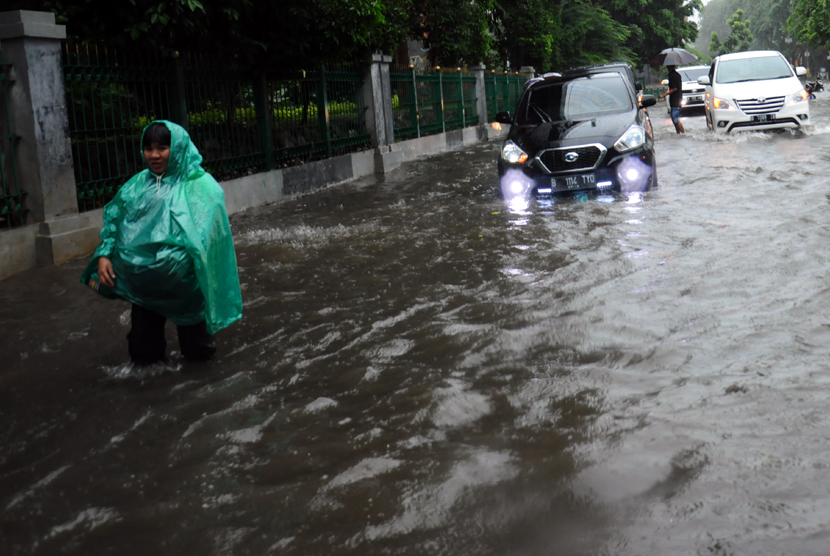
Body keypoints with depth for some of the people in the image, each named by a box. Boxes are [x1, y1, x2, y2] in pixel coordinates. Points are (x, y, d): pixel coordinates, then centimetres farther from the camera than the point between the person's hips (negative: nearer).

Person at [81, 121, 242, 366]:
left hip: (181, 279, -4)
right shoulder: (138, 184, 9)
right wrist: (104, 255, 0)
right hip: (141, 280, 4)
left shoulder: (200, 186, -7)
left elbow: (205, 235, -13)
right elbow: (113, 218, 13)